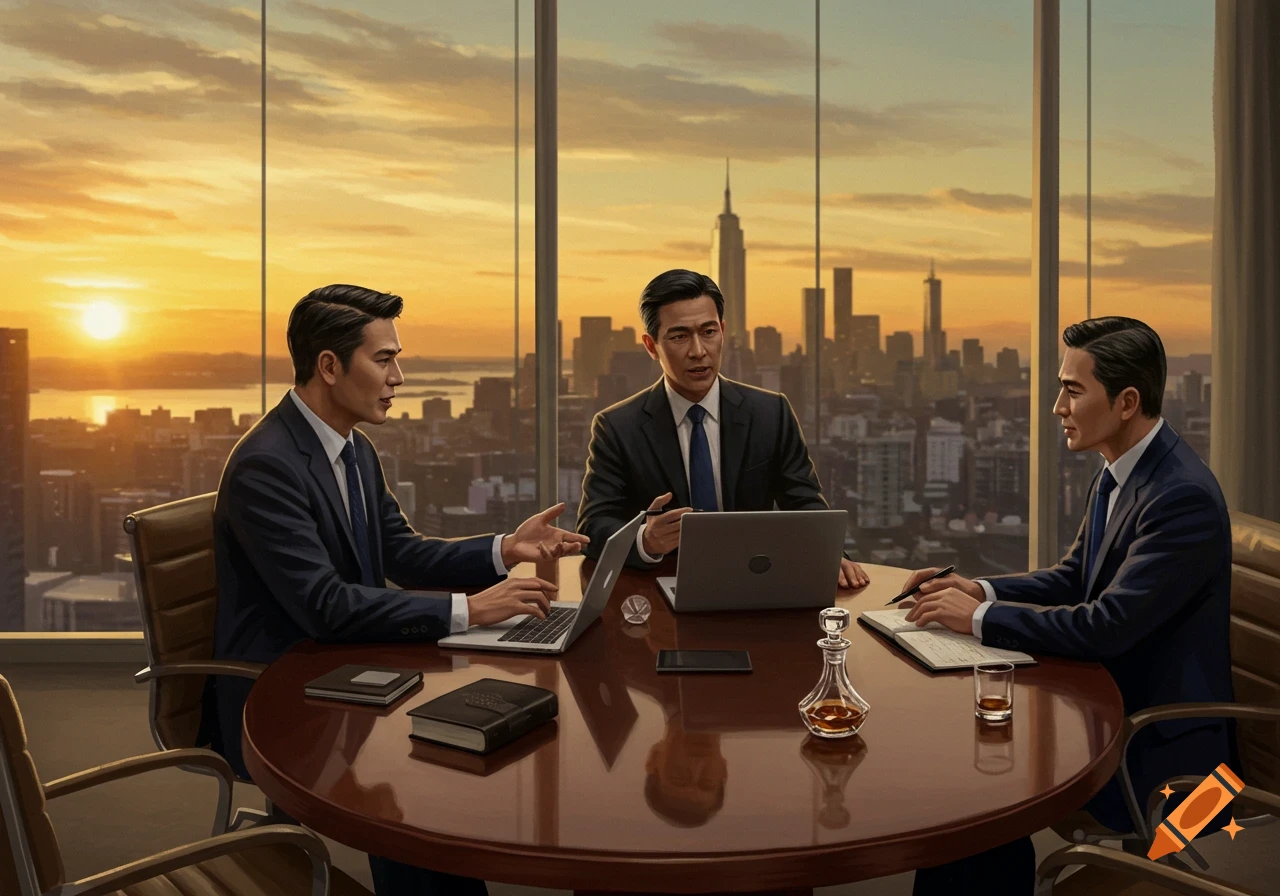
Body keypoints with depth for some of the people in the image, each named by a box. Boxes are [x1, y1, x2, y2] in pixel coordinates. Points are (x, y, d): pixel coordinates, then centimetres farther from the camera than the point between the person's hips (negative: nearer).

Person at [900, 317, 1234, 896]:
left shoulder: (1183, 496, -25)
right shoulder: (1119, 474, 4)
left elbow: (1107, 625, -29)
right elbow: (1072, 578, 13)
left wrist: (981, 619, -21)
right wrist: (981, 591, -4)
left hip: (1157, 742, -8)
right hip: (1114, 700, 8)